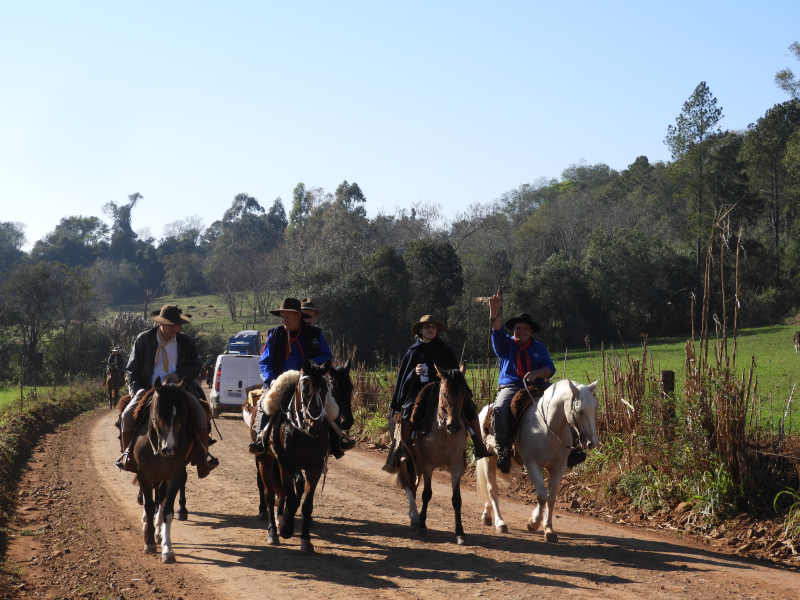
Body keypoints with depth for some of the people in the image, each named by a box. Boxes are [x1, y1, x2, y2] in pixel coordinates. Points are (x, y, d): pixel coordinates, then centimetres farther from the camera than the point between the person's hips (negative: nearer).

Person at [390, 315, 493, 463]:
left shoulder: (444, 349, 10)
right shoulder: (414, 351, 7)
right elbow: (404, 376, 6)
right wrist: (414, 373, -15)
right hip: (419, 388, -2)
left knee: (469, 407, -15)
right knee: (407, 410, -32)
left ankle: (479, 448, -9)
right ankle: (404, 450, -22)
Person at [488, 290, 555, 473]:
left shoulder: (539, 348, 19)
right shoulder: (505, 345, 14)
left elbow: (550, 369, 6)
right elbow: (497, 330, -6)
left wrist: (536, 373, -16)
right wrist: (494, 310, -23)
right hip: (510, 387, -2)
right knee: (500, 410, -35)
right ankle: (503, 450, -28)